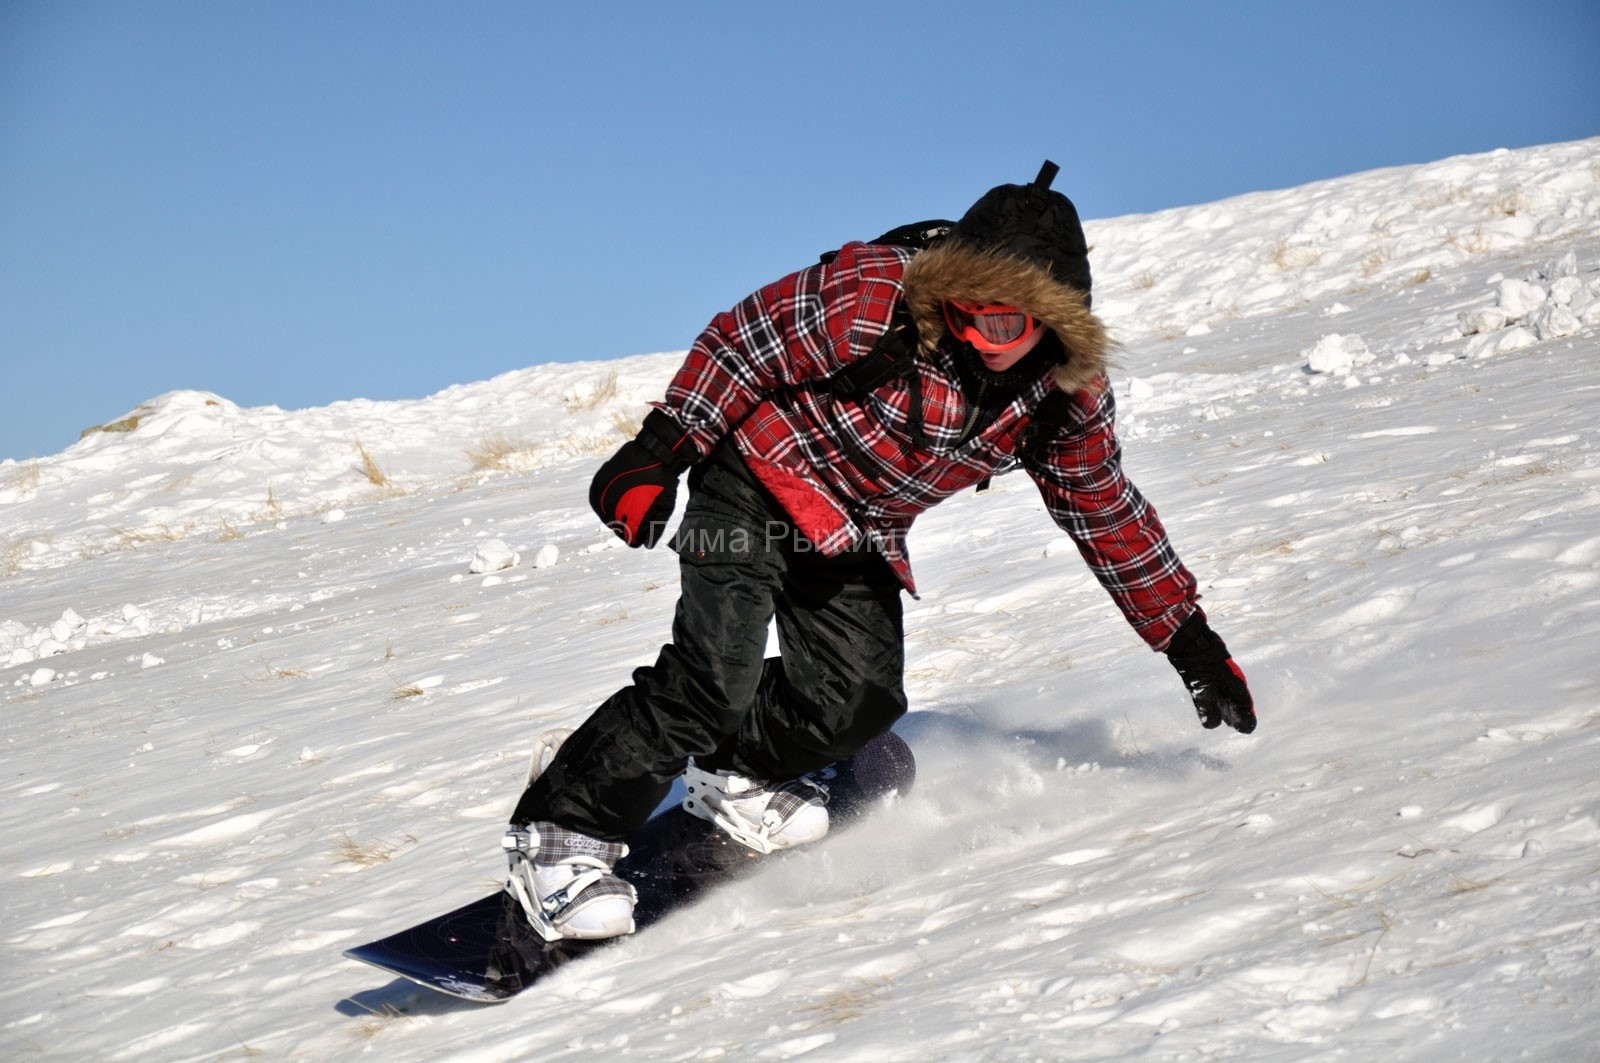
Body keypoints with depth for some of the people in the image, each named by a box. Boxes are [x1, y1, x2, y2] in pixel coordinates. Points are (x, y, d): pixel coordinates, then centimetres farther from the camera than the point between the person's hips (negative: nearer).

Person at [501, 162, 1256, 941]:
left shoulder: (1067, 396, -11)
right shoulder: (871, 298, -29)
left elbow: (1109, 514, 2)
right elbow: (739, 345, -17)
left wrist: (1189, 640, 4)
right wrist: (658, 453, -18)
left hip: (859, 546, 6)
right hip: (757, 489, -6)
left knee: (860, 701, -7)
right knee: (713, 680, -19)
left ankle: (734, 774, 22)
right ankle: (560, 832, -7)